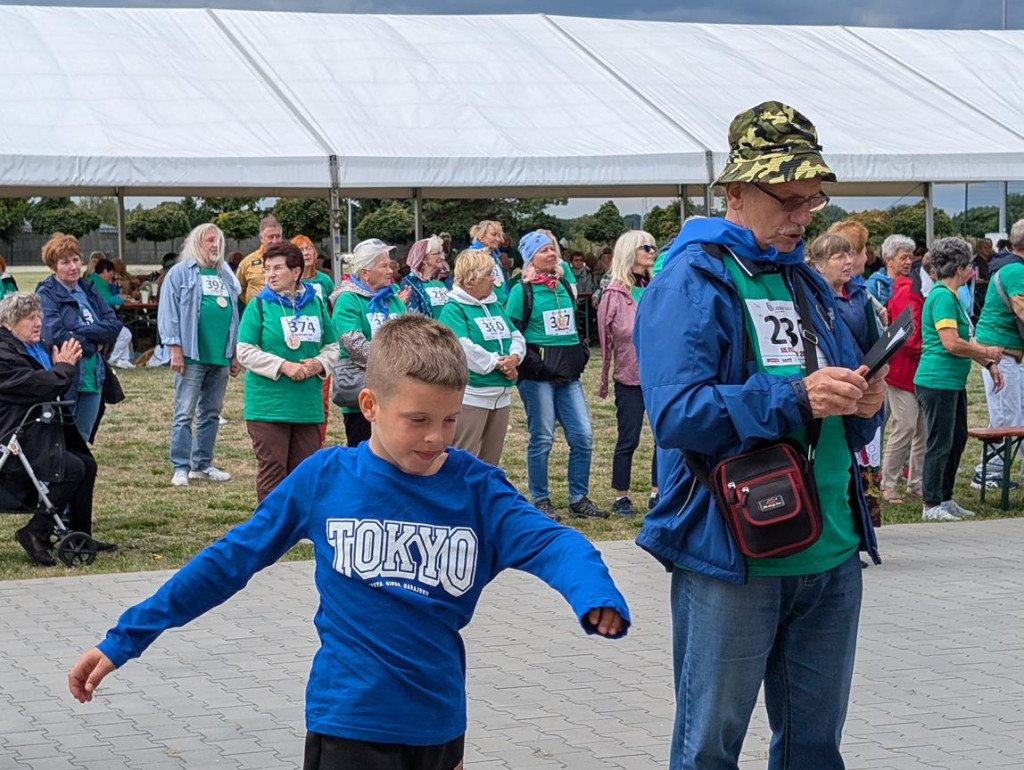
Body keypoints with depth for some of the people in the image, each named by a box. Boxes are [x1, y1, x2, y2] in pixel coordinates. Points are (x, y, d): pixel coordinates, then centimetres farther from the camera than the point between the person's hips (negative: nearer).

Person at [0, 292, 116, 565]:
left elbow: (56, 389, 23)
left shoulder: (35, 348, 16)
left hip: (42, 434, 11)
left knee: (87, 464, 6)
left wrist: (64, 365, 4)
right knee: (72, 468, -24)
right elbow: (43, 387, -25)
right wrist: (64, 366, -6)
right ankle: (35, 534, -17)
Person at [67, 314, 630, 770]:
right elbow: (230, 560, 0)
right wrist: (124, 639, 1)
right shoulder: (324, 479, -6)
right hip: (349, 724, -2)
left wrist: (595, 595, -41)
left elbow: (547, 541, -17)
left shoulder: (475, 488, -3)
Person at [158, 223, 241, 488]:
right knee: (184, 413, -5)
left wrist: (234, 354, 16)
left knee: (211, 413, 11)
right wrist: (175, 349, -13)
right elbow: (169, 312, -6)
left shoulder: (226, 276, 17)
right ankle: (180, 468, -2)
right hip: (192, 356, -6)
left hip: (221, 357, 6)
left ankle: (202, 464, 20)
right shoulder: (180, 273, -2)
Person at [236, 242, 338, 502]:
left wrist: (319, 364, -8)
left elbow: (332, 347, 14)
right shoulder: (259, 305, -3)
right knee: (272, 470, -2)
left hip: (308, 404, 4)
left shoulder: (316, 304, 8)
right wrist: (283, 366, -17)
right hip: (268, 405, -4)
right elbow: (245, 352, -8)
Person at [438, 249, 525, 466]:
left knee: (491, 460, 14)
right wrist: (497, 362, -14)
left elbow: (517, 336, 14)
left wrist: (514, 357, -7)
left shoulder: (495, 305, 16)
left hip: (501, 394, 8)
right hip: (471, 394, -8)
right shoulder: (454, 309, -10)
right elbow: (463, 348, -21)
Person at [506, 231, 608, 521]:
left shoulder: (563, 286, 15)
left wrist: (581, 353, 15)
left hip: (568, 374, 6)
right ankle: (540, 500, 10)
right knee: (542, 439, -2)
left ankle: (579, 499, 12)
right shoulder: (522, 290, -5)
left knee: (583, 436, 1)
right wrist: (531, 363, -13)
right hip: (537, 377, -6)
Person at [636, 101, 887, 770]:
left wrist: (864, 405, -5)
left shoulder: (808, 283, 14)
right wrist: (795, 398, -27)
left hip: (832, 557, 7)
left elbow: (842, 402, 19)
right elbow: (676, 412, -20)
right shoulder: (693, 281, -8)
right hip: (733, 560, -7)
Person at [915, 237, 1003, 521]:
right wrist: (986, 353, -12)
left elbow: (964, 341, 21)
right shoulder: (942, 297, -17)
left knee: (957, 440, 16)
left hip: (953, 383, 10)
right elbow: (951, 343, -24)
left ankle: (945, 499, 24)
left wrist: (989, 365, 15)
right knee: (940, 442, -4)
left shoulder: (951, 296, 15)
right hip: (938, 382, -10)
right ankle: (931, 505, 2)